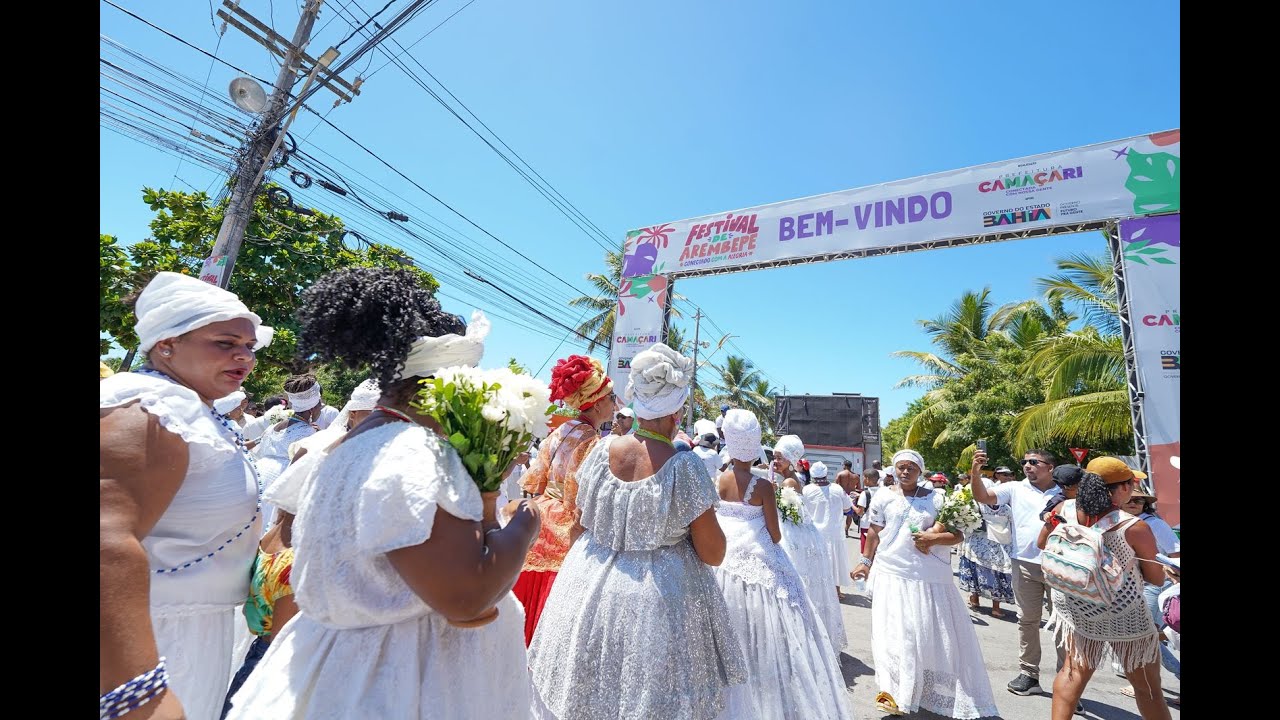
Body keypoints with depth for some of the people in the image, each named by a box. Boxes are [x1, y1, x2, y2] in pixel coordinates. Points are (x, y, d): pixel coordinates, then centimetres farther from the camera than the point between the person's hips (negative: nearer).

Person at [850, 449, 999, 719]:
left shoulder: (937, 498, 0)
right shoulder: (883, 497, 3)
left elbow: (958, 534, -1)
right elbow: (874, 532, 10)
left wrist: (934, 538, -17)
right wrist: (866, 561, 8)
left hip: (928, 576, 0)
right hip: (891, 574, 1)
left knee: (930, 632, 6)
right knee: (895, 633, 4)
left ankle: (939, 692, 24)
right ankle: (895, 693, 15)